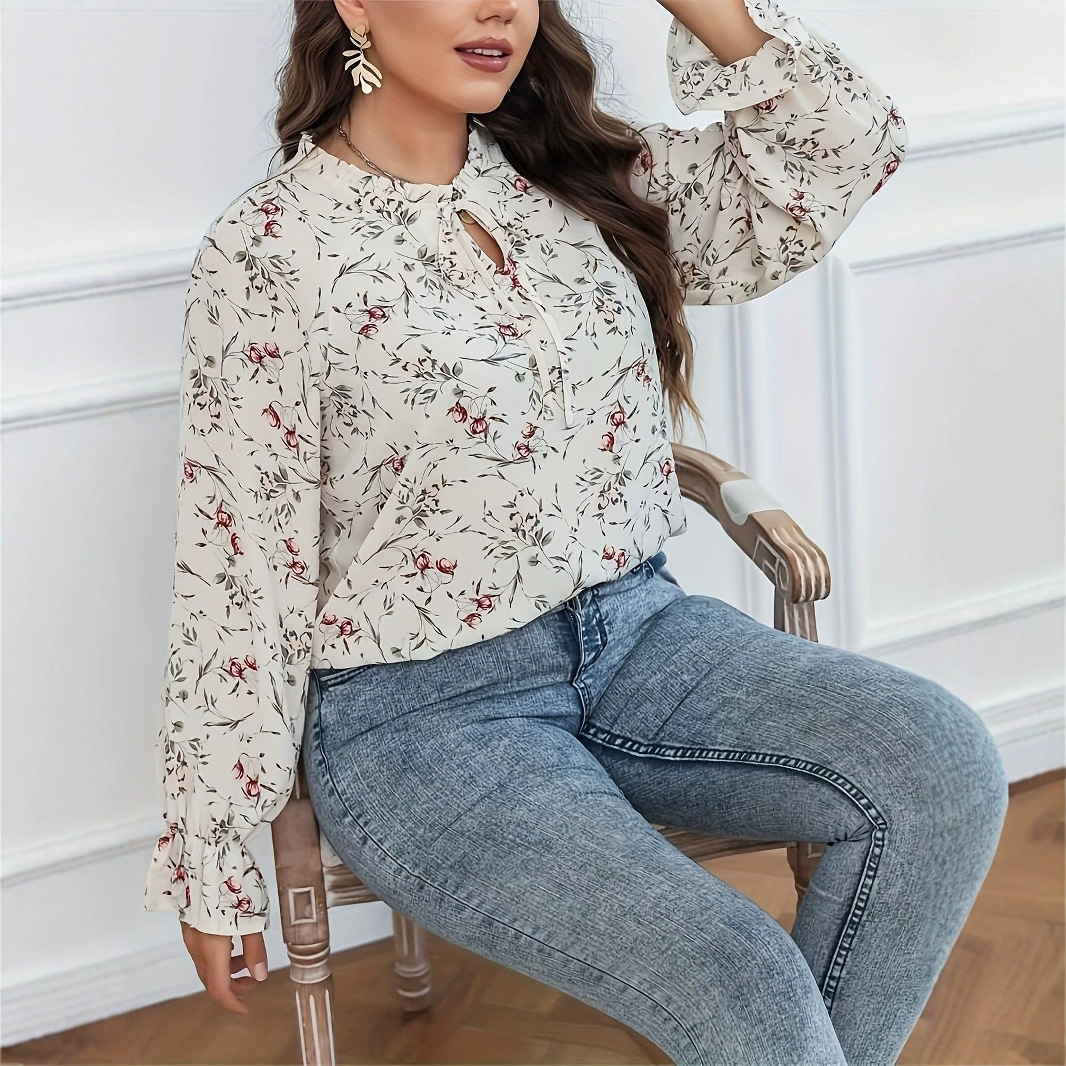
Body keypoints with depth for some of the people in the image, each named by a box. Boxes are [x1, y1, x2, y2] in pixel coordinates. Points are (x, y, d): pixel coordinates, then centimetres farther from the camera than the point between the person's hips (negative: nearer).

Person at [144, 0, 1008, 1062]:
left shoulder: (579, 176, 6)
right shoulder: (272, 249, -10)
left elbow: (848, 141, 0)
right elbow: (235, 573, -8)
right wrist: (209, 865, -3)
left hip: (638, 635, 6)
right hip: (421, 714, -6)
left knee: (941, 758, -18)